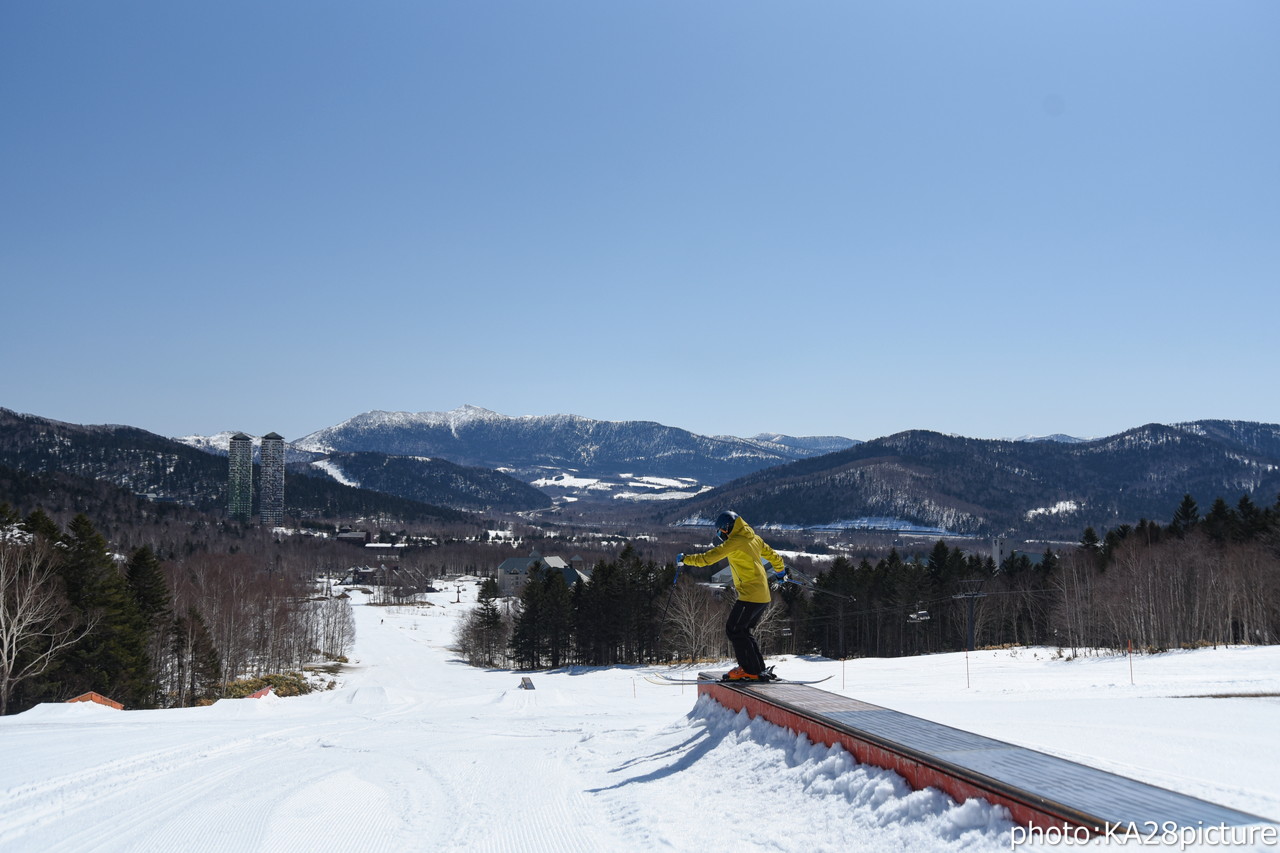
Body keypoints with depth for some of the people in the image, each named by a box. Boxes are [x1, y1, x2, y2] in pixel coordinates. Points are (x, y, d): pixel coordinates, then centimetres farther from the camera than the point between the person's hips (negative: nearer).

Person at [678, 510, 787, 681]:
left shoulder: (735, 542, -11)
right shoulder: (754, 538, 15)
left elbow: (708, 558, -13)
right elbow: (772, 555, 27)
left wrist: (685, 559, 0)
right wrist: (780, 571, 47)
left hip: (750, 595, -9)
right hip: (764, 596, 9)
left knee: (733, 630, -4)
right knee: (744, 631, 16)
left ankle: (751, 670, -6)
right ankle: (759, 669, 14)